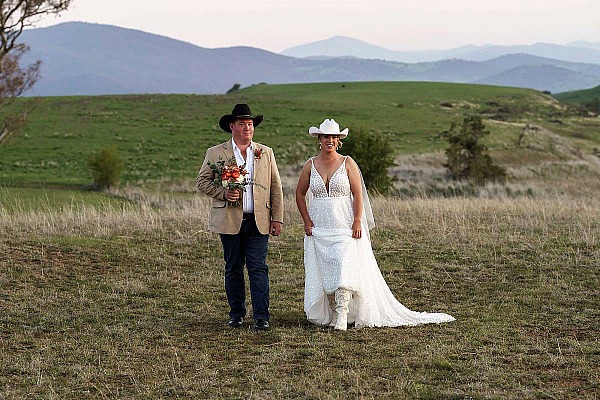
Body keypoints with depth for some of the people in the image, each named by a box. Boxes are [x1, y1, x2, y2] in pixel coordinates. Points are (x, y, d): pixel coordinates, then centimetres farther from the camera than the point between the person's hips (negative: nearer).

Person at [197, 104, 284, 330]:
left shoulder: (266, 153, 11)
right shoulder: (216, 153, 6)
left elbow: (276, 188, 11)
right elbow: (202, 181, 5)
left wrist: (277, 218, 4)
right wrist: (223, 193, -12)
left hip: (259, 222, 0)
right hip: (230, 221, 0)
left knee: (258, 268, -6)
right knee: (233, 268, 7)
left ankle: (261, 316, -6)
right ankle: (236, 314, 16)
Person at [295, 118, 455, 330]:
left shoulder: (347, 163, 0)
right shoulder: (311, 165, 6)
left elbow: (358, 194, -3)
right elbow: (300, 194, 15)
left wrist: (357, 222, -11)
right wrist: (306, 222, 7)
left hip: (345, 226, -3)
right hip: (319, 228, 3)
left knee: (344, 265, -18)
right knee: (323, 272, 2)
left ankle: (342, 316, -20)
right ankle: (333, 315, 14)